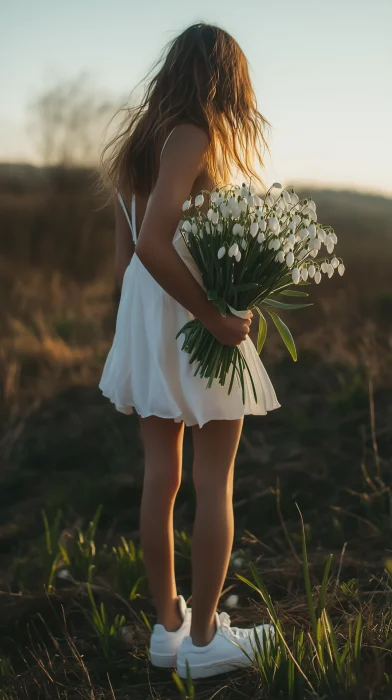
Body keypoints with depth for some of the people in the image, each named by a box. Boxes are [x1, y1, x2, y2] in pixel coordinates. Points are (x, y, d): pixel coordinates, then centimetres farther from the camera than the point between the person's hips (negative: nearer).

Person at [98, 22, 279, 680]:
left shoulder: (137, 143, 10)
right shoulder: (194, 138, -14)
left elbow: (124, 253, 13)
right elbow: (153, 243, -26)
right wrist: (215, 316, -20)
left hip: (144, 320, 8)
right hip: (195, 324, -8)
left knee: (160, 479, 12)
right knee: (214, 482, 4)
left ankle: (167, 626, 24)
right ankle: (204, 638, 15)